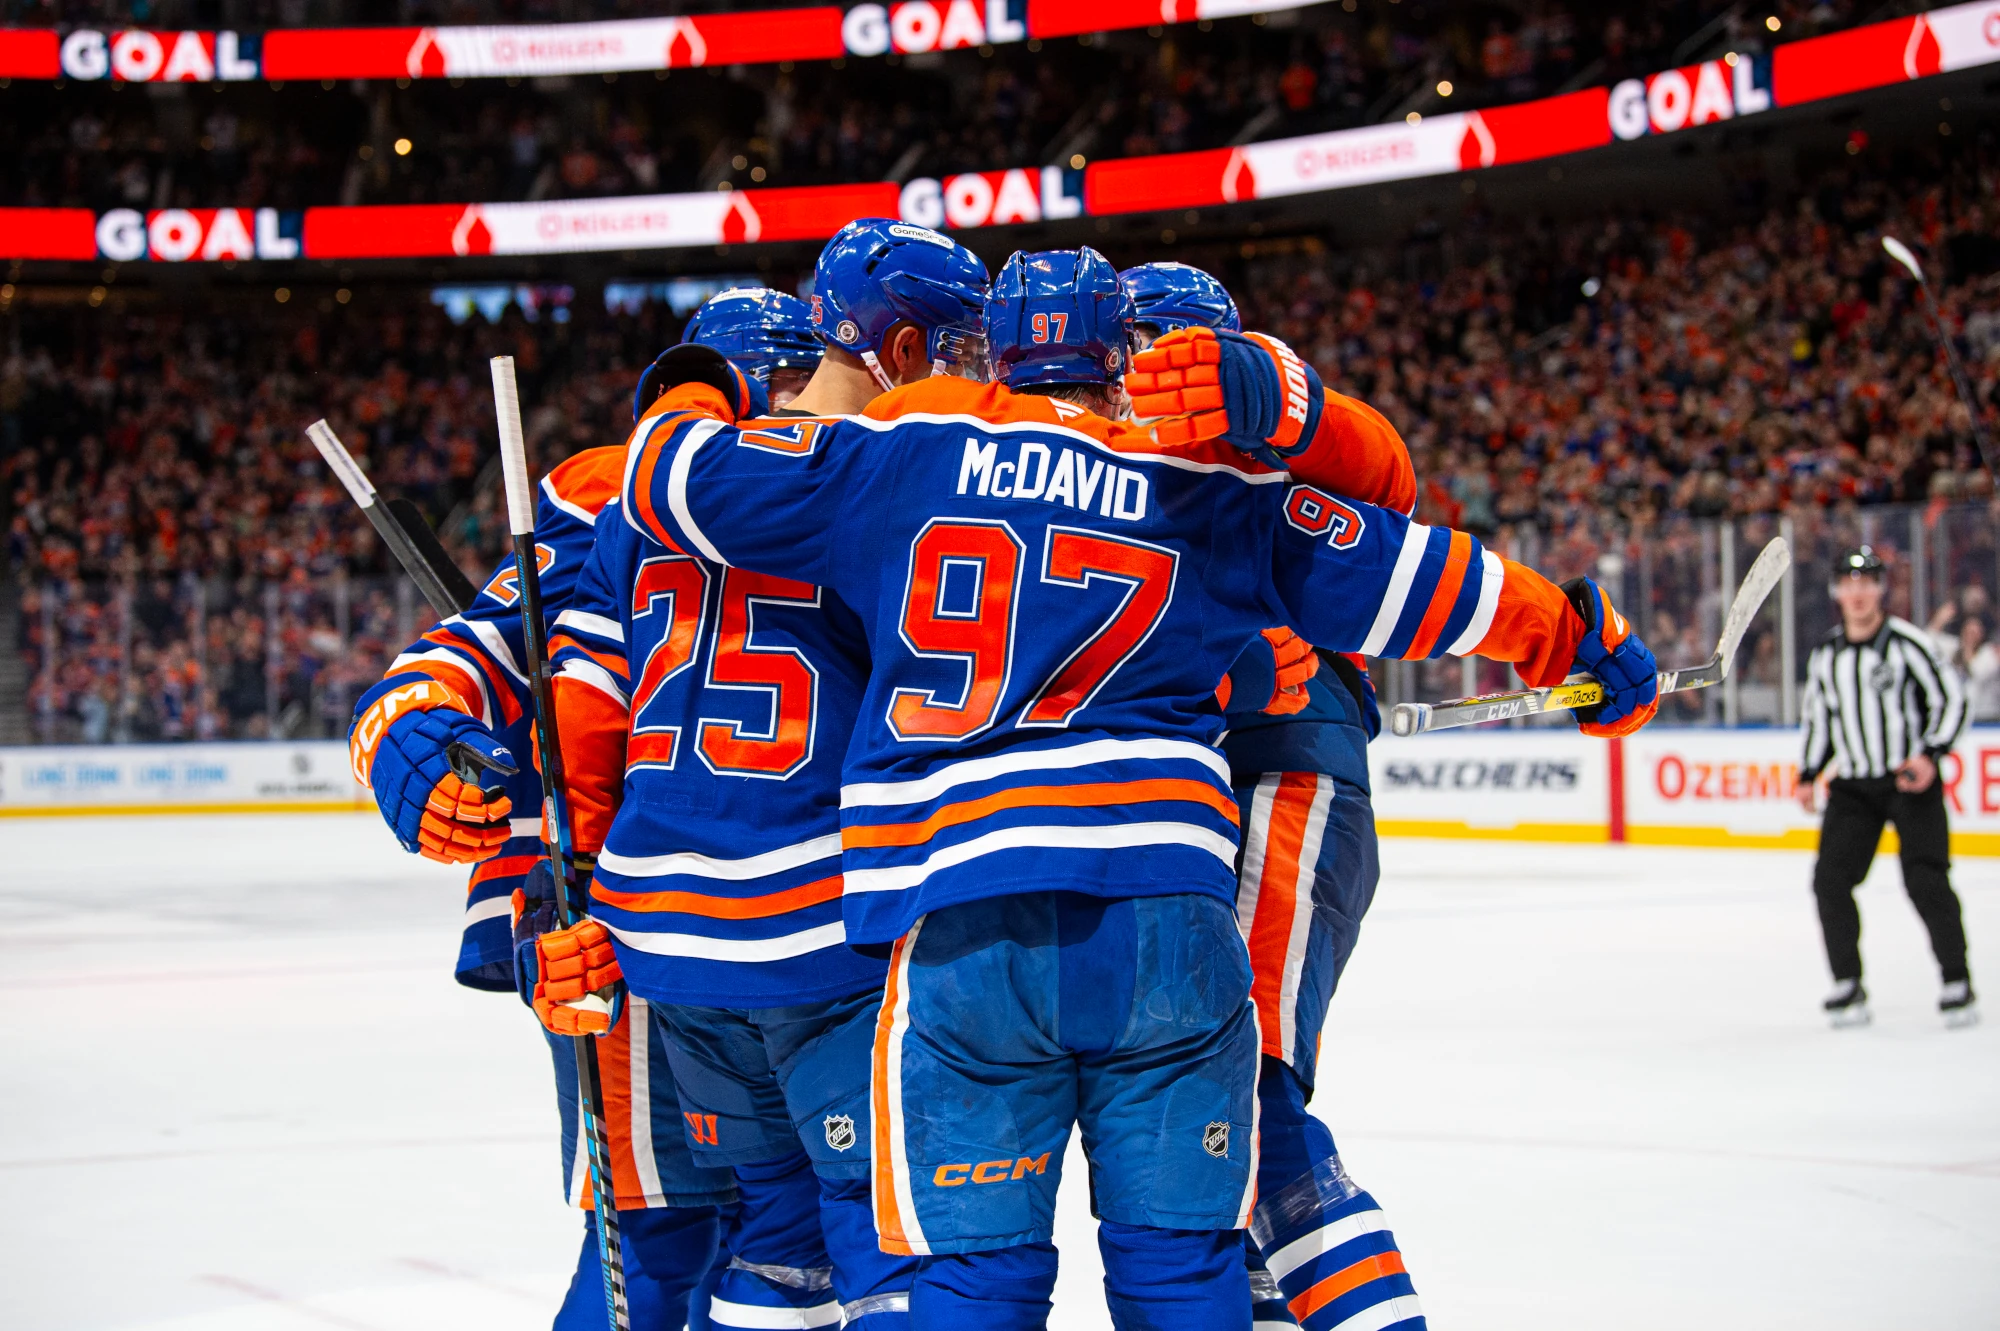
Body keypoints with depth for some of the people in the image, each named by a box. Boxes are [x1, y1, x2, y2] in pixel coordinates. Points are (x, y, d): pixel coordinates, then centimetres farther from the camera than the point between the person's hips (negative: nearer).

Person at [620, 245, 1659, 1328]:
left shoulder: (902, 452, 9)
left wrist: (691, 410, 36)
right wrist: (1581, 638, 29)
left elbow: (685, 481, 13)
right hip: (1167, 921, 1)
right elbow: (1409, 578, 17)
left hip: (963, 930, -1)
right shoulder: (1212, 487, 12)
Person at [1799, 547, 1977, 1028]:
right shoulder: (1824, 657, 7)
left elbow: (1951, 700, -8)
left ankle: (1957, 983, 0)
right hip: (1852, 786, 5)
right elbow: (1818, 718, 19)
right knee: (1830, 879, -7)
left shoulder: (1907, 642, -9)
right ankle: (1848, 987, 2)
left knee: (1926, 879, -13)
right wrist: (1809, 776, 10)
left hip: (1911, 779, -5)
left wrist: (1930, 755, -20)